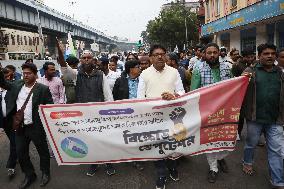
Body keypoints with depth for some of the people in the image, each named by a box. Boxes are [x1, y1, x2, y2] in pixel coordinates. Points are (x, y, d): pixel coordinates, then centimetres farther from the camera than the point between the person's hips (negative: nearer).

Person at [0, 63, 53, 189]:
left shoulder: (43, 89, -10)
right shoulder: (17, 85, 5)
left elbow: (50, 107, -8)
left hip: (36, 127, -5)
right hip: (20, 127, 5)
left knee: (43, 151, 12)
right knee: (21, 153, 15)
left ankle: (45, 173, 34)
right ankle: (29, 175, 35)